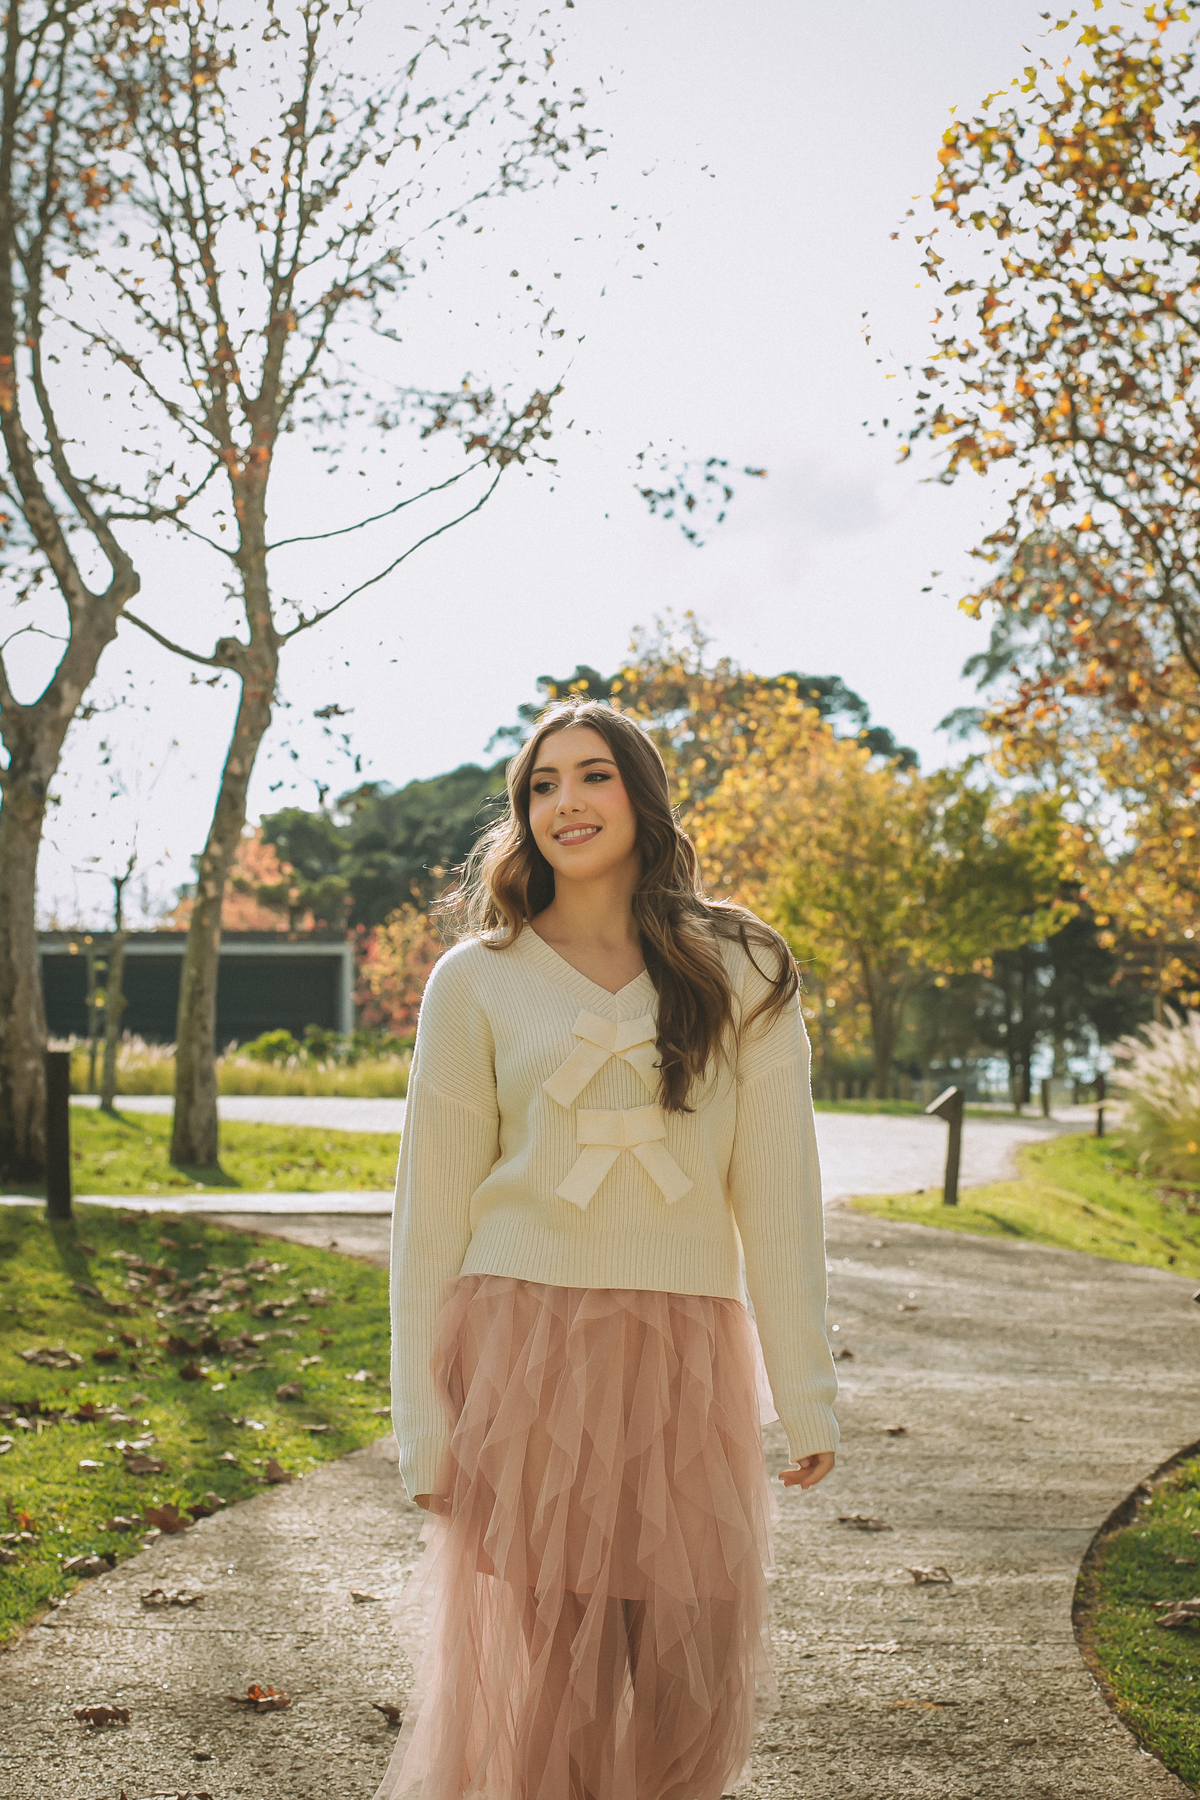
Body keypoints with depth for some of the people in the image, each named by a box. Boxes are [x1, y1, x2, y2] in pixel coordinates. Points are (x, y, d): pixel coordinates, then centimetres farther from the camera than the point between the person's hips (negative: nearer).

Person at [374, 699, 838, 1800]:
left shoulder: (740, 974, 5)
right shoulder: (476, 981, 4)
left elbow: (778, 1193, 3)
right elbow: (432, 1207, 4)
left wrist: (808, 1395, 0)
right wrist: (423, 1422, 1)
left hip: (685, 1361, 1)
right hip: (524, 1349, -1)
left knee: (686, 1681, 4)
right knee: (528, 1670, 2)